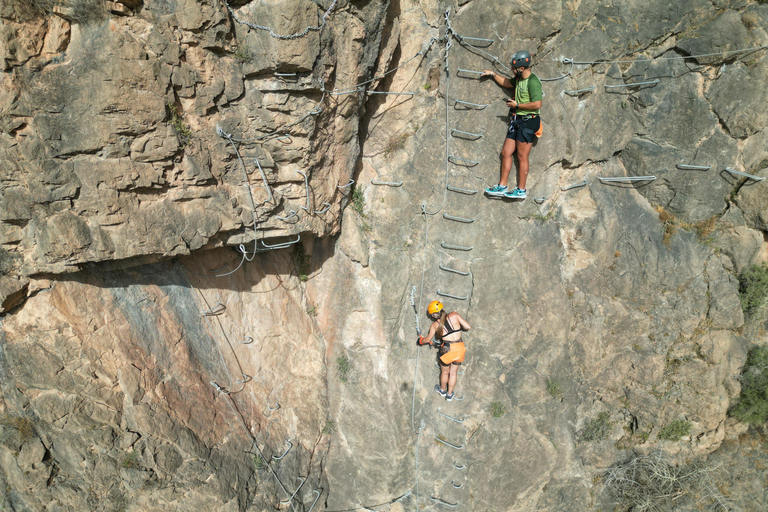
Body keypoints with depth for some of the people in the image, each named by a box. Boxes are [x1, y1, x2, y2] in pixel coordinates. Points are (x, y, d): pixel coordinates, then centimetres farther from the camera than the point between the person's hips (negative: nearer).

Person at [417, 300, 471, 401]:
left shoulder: (435, 325, -5)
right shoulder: (454, 315, -7)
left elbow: (428, 339, 10)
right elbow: (467, 327, -4)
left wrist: (421, 340, 32)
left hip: (447, 350, -2)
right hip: (459, 349, 2)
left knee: (445, 372, 26)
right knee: (453, 373, 22)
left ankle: (442, 390, 50)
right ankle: (449, 394, 39)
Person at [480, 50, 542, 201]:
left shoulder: (533, 81, -16)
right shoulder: (519, 79, 13)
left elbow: (537, 104, -23)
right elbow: (507, 83, 35)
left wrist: (517, 105, -14)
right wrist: (492, 74, 32)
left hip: (528, 122, -10)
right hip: (517, 121, 10)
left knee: (522, 157, -5)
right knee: (506, 153, 8)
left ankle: (521, 190, 3)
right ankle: (502, 187, 13)